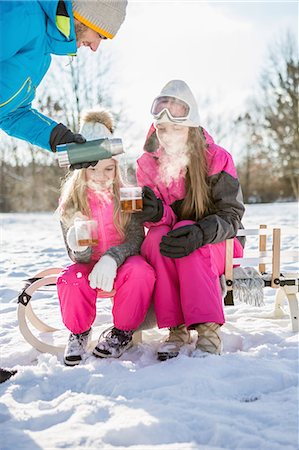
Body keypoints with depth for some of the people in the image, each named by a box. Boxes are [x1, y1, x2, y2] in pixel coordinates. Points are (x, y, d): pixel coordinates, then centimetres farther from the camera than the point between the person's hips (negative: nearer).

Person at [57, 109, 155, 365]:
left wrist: (112, 258, -33)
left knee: (141, 272, -35)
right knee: (69, 280, -34)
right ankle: (79, 333, -1)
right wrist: (79, 249, -32)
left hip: (123, 265, 0)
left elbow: (137, 238, -13)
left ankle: (123, 333, -8)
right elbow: (78, 256, -5)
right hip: (89, 267, 0)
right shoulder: (71, 205, -4)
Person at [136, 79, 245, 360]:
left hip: (217, 247, -2)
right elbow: (156, 216, -7)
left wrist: (200, 233, -36)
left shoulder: (217, 159, -9)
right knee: (158, 236, -31)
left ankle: (208, 329, -35)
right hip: (162, 246, 2)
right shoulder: (147, 163, -2)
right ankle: (175, 329, -29)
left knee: (185, 231, -33)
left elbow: (231, 215, -14)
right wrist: (157, 213, -34)